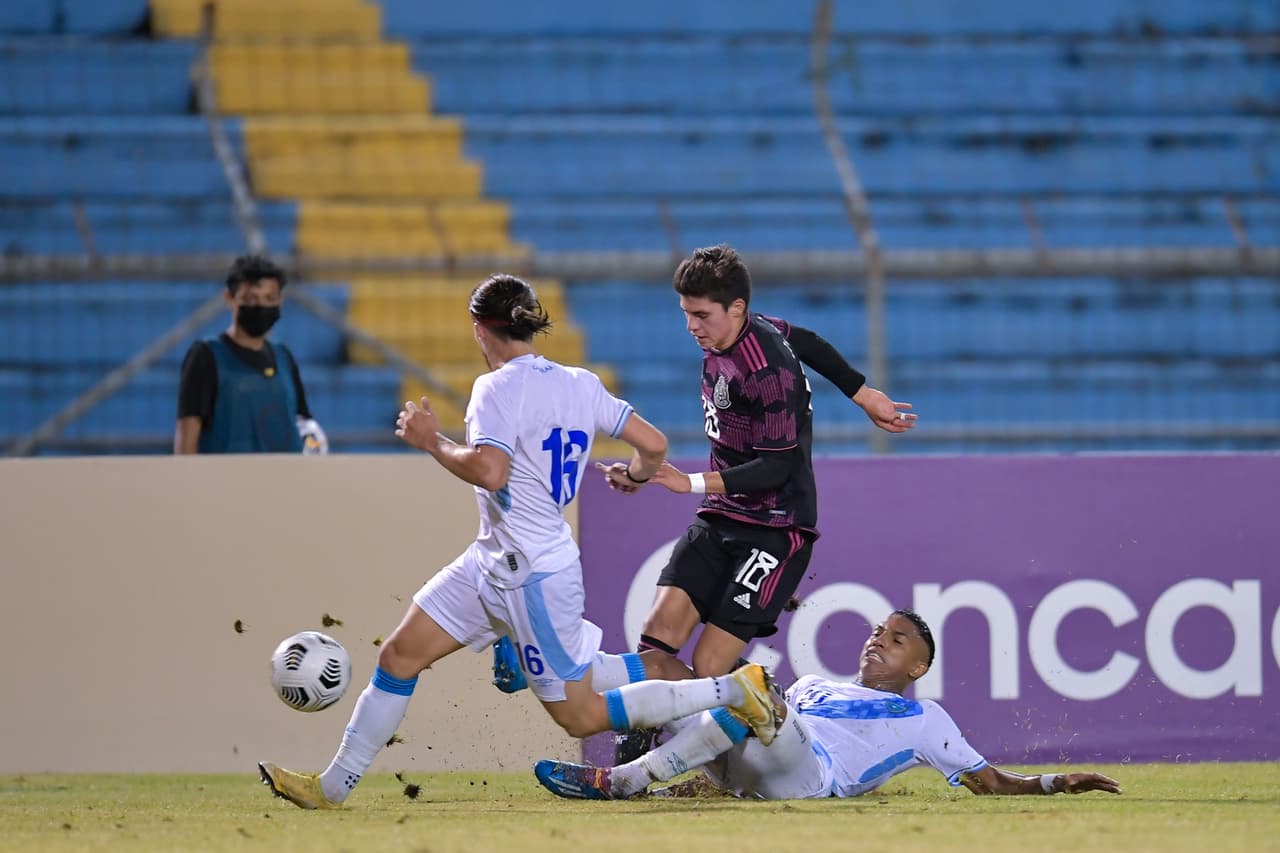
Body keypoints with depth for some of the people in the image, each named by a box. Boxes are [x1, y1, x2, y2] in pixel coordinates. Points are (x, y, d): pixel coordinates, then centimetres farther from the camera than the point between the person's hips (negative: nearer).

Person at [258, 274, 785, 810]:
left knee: (581, 717, 0)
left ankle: (732, 690, 4)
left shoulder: (499, 387, -19)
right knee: (399, 656, 10)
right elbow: (653, 444, 5)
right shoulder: (580, 385, 4)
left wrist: (431, 442, -17)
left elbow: (488, 472, -33)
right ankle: (333, 786, 16)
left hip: (532, 576, -10)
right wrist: (635, 475, 27)